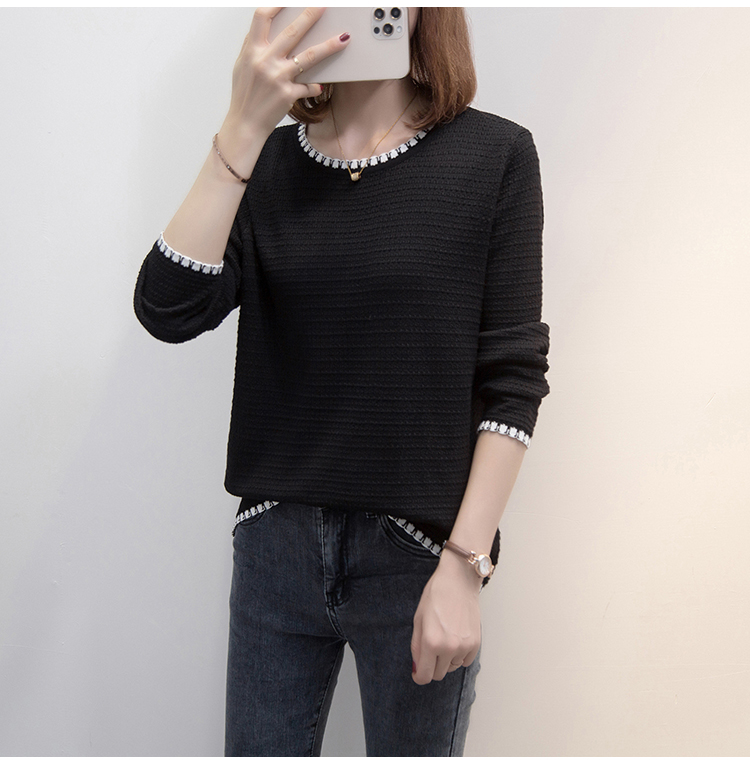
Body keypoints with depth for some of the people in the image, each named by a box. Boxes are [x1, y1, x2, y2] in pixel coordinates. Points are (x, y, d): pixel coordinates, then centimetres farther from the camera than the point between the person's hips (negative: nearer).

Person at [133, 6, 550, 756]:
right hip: (274, 545, 3)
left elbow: (512, 380, -8)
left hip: (417, 554, -2)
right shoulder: (267, 163, 3)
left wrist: (465, 567, -12)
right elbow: (169, 312, -12)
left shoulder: (494, 155, -6)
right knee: (257, 747, 17)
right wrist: (243, 128, -18)